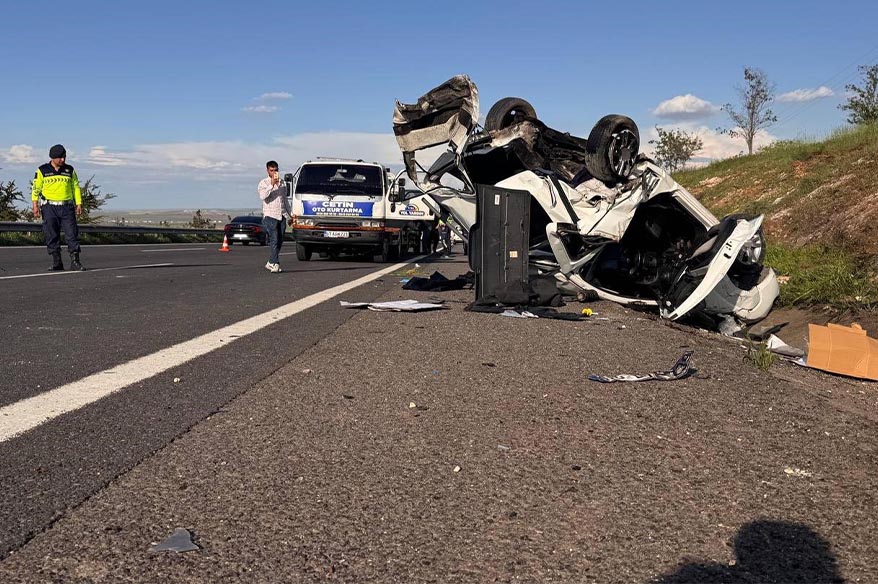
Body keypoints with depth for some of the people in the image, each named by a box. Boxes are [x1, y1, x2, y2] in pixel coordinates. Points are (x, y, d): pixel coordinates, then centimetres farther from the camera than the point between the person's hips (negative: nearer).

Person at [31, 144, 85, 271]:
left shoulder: (70, 170, 9)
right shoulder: (42, 171, 3)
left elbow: (76, 187, 13)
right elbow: (35, 189, 5)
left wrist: (79, 204, 5)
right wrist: (35, 205, -4)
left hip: (67, 207, 1)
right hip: (49, 207, -1)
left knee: (72, 233, -6)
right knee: (52, 235, 0)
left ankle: (75, 262, -4)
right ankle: (56, 263, 7)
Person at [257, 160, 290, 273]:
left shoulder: (283, 183, 16)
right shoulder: (263, 183, 0)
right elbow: (262, 196, -19)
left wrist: (290, 215, 22)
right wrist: (271, 185, -22)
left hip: (282, 216, 6)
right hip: (270, 216, -6)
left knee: (280, 241, 6)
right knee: (274, 240, -13)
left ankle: (270, 263, 17)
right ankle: (275, 264, -14)